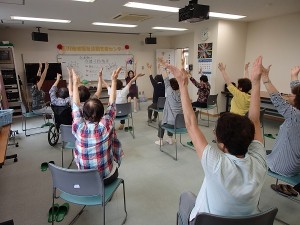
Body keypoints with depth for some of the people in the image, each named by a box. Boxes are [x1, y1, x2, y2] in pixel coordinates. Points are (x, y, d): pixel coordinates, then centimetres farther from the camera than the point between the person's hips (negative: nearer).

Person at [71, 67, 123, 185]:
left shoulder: (78, 128, -20)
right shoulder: (105, 127, -26)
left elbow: (75, 107, -3)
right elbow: (111, 105, -12)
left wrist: (75, 84, 7)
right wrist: (114, 80, -5)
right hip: (106, 177, -2)